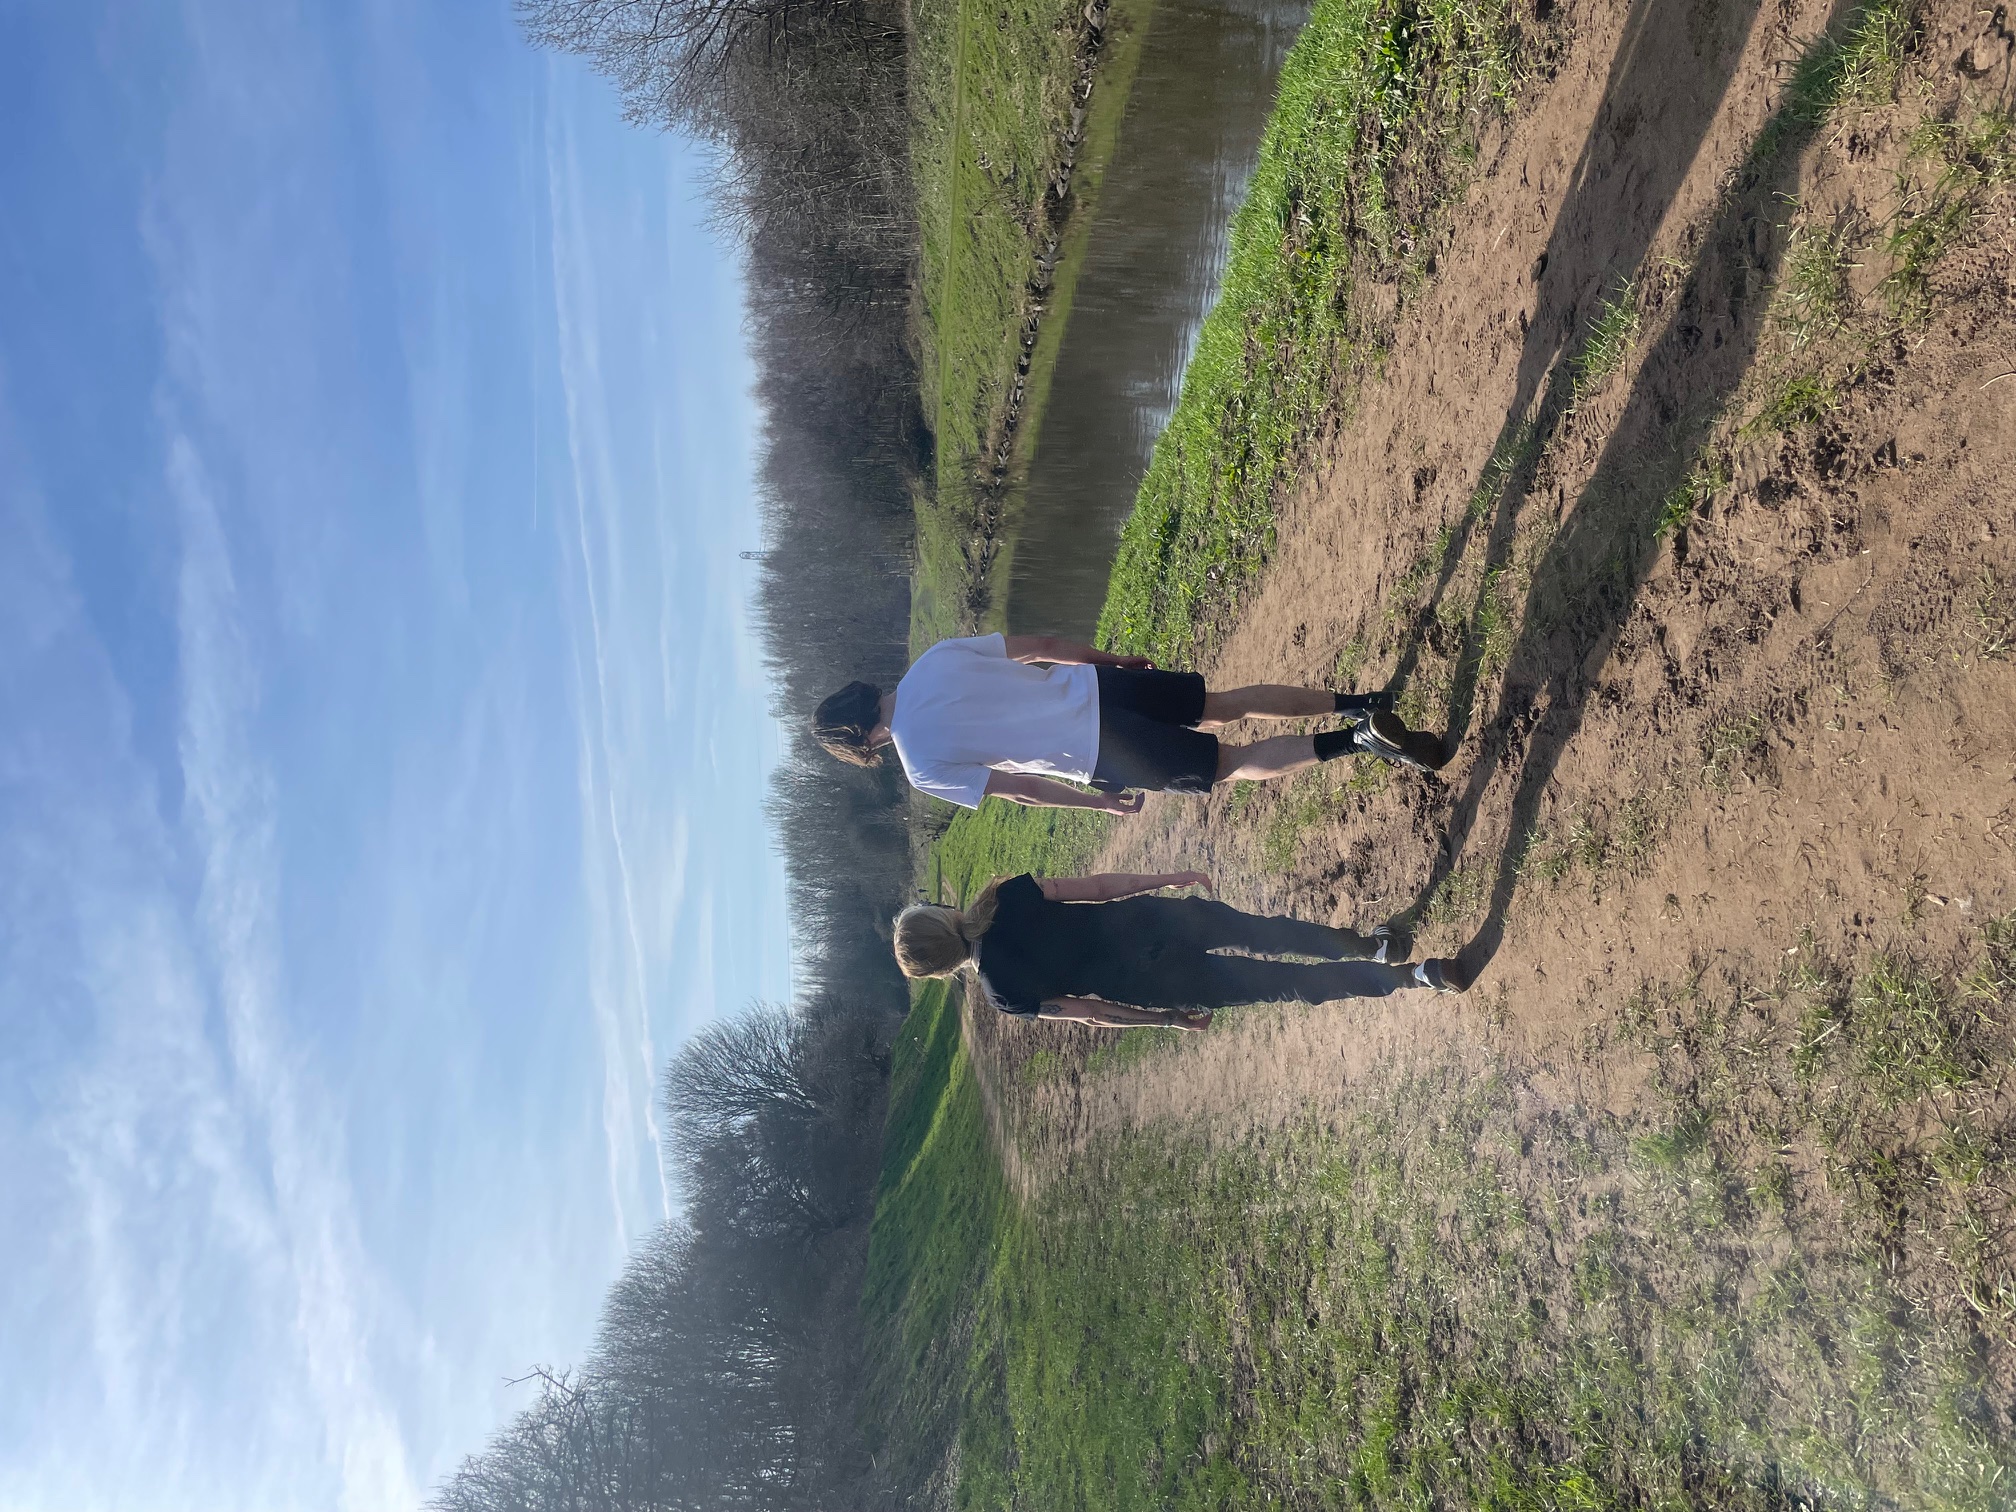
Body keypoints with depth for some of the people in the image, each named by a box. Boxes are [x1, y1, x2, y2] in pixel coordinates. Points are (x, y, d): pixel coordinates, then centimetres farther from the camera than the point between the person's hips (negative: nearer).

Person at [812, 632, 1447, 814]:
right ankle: (1359, 703, 13)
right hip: (1097, 686, 5)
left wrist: (1107, 804, 7)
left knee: (1235, 764, 9)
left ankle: (1358, 738, -5)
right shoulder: (936, 658, 9)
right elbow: (1042, 644, 10)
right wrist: (1112, 659, 23)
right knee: (1227, 705, 20)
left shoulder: (926, 769, -6)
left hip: (1098, 757, -4)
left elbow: (1021, 788, -3)